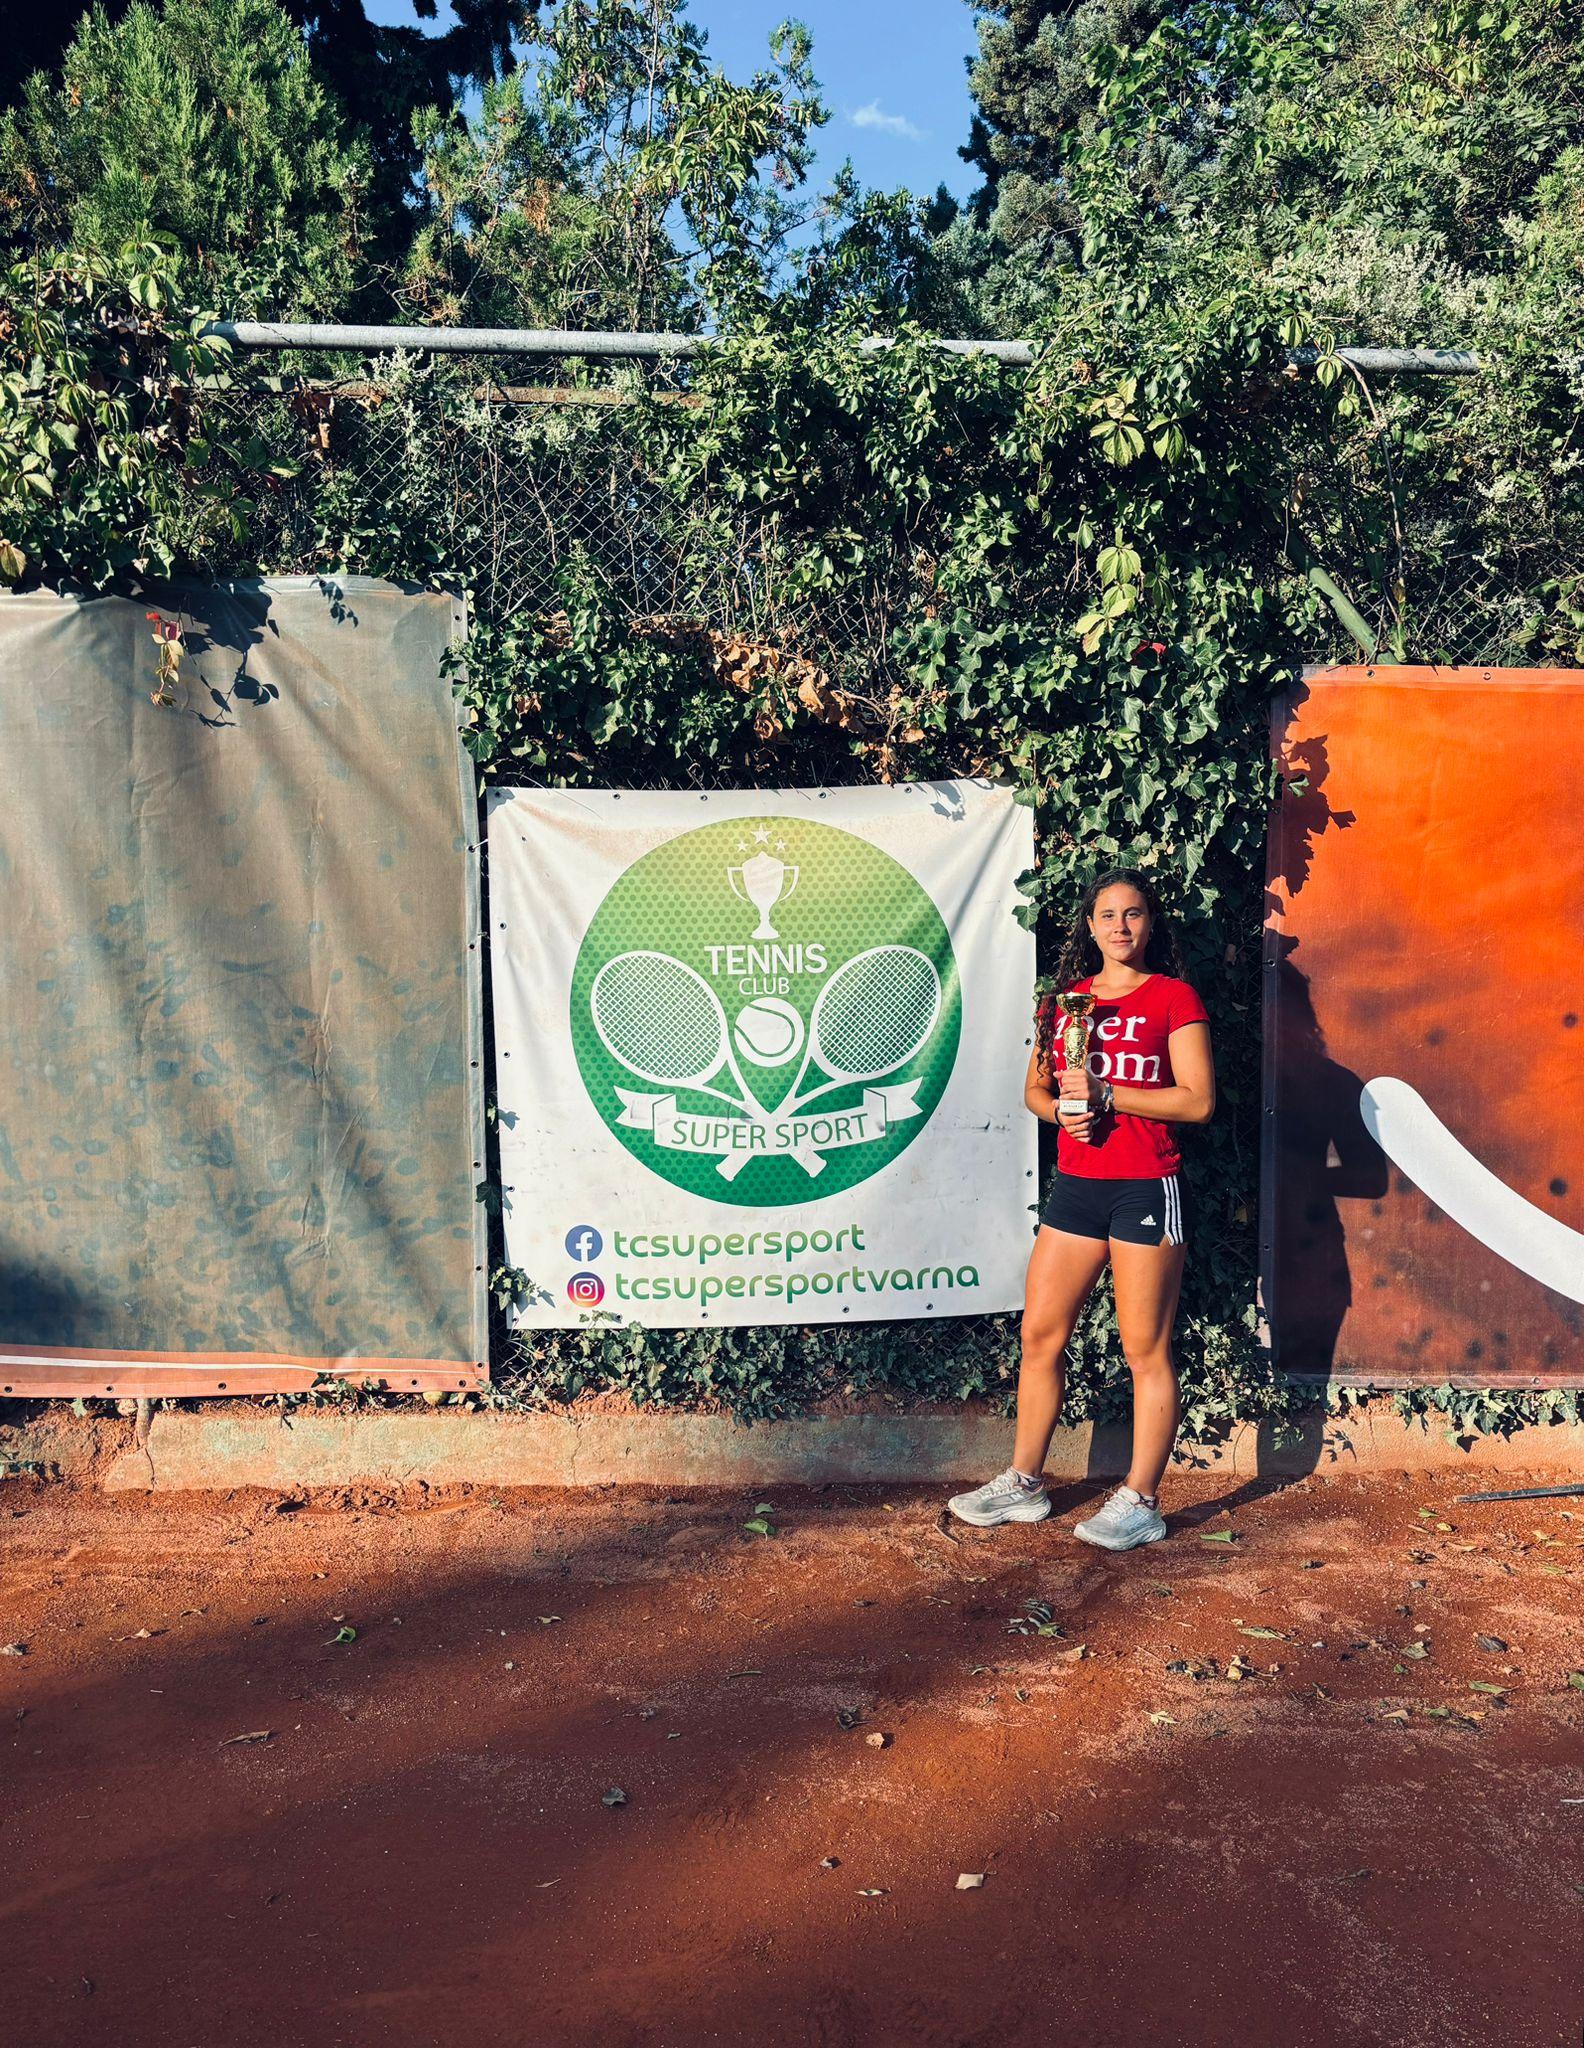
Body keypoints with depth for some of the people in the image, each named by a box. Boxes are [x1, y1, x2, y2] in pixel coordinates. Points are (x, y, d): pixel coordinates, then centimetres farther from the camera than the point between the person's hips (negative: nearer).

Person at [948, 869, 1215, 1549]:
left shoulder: (1173, 997, -3)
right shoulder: (1065, 999, 12)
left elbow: (1198, 1101, -10)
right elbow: (1035, 1089, 18)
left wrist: (1103, 1093, -14)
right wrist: (1062, 1109, -4)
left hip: (1146, 1189, -5)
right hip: (1074, 1186, 6)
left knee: (1145, 1351, 2)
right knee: (1040, 1334, 9)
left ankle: (1140, 1503, 14)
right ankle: (1023, 1483, 22)